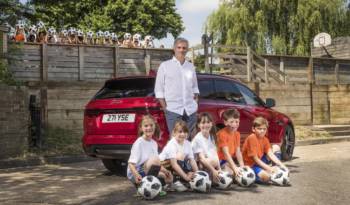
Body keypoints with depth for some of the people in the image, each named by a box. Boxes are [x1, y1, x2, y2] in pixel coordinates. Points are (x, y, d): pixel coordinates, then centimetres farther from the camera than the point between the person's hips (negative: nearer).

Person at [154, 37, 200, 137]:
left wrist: (196, 100, 6)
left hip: (191, 110, 4)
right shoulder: (165, 66, 3)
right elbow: (159, 89, 1)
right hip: (173, 110, -4)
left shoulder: (191, 66, 15)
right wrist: (165, 107, -6)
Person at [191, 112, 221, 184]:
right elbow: (202, 158, -21)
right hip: (199, 165, -8)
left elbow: (215, 153, -3)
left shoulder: (212, 137, 4)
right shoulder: (197, 139, -17)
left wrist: (219, 169, -14)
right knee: (214, 161, -32)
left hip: (211, 162, 8)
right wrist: (213, 170, -28)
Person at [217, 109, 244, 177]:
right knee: (231, 172, -32)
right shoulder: (222, 134, -21)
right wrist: (235, 168, -33)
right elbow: (226, 153, -26)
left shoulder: (237, 134, 3)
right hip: (221, 160, -8)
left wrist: (242, 166, -15)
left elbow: (238, 152, -1)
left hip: (231, 159, 8)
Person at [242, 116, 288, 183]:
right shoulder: (252, 138, -22)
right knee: (266, 176, -35)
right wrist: (269, 168, -27)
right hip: (250, 165, -8)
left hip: (260, 161, 8)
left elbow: (270, 154, -8)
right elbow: (255, 159, -23)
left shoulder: (265, 139, 2)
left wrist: (281, 165, -22)